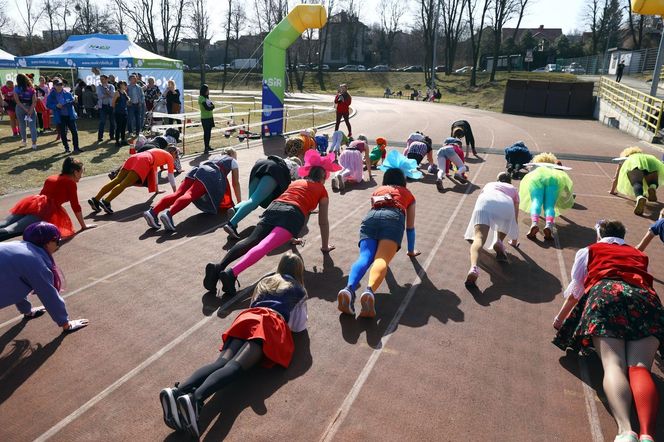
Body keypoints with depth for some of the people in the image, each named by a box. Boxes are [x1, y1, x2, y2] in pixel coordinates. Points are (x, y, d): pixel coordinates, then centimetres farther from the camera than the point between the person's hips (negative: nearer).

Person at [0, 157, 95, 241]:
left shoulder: (52, 178, 28)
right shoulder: (70, 182, 4)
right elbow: (75, 206, 3)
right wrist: (84, 226, 10)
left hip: (32, 202, 8)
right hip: (43, 208, -8)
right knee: (8, 231, -23)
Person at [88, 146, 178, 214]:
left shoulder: (157, 152, 43)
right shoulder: (169, 156, 22)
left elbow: (154, 171, 50)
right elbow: (171, 175, 19)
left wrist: (157, 189, 56)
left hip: (135, 157, 7)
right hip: (144, 161, -7)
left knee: (117, 180, -5)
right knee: (125, 183, -21)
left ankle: (95, 200, -16)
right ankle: (106, 202, -37)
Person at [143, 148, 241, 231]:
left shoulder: (215, 156, 43)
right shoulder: (233, 161, 27)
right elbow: (236, 183, 22)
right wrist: (239, 202, 26)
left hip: (197, 169, 5)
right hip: (211, 174, -5)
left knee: (178, 193, -11)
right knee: (190, 195, -24)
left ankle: (152, 212, -29)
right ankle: (168, 214, -47)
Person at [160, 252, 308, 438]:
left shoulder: (265, 281, 36)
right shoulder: (299, 290, 23)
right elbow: (299, 327, 21)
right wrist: (300, 316, 43)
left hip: (248, 316, 4)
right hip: (273, 323, -4)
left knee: (222, 362, -17)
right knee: (236, 365, -24)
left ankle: (177, 392, -43)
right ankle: (195, 399, -50)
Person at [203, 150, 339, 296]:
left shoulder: (296, 182, 38)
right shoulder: (322, 190, 25)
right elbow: (323, 222, 23)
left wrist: (289, 236, 60)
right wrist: (325, 247, 34)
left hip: (274, 208, 5)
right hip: (293, 214, -5)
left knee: (252, 240, -7)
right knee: (265, 245, -22)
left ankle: (218, 266, -28)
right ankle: (231, 273, -42)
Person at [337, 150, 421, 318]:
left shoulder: (377, 191, 39)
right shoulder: (408, 194, 34)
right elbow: (410, 226, 36)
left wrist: (379, 246, 62)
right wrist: (411, 250, 50)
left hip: (370, 217, 2)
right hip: (393, 217, -2)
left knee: (365, 256, -14)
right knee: (382, 259, -20)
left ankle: (348, 289, -44)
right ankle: (370, 291, -49)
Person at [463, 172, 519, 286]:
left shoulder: (489, 185, 44)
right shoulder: (513, 189, 41)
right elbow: (515, 218, 44)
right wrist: (514, 239, 57)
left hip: (485, 201, 0)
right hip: (505, 204, 0)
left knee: (479, 237, -19)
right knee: (500, 238, 24)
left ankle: (474, 267, -46)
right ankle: (499, 242, -13)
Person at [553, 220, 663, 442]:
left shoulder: (589, 251, 29)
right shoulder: (639, 254, 37)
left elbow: (575, 292, 31)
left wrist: (560, 319, 44)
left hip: (605, 294, -2)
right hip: (646, 299, 3)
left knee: (613, 364, -17)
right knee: (639, 367, -12)